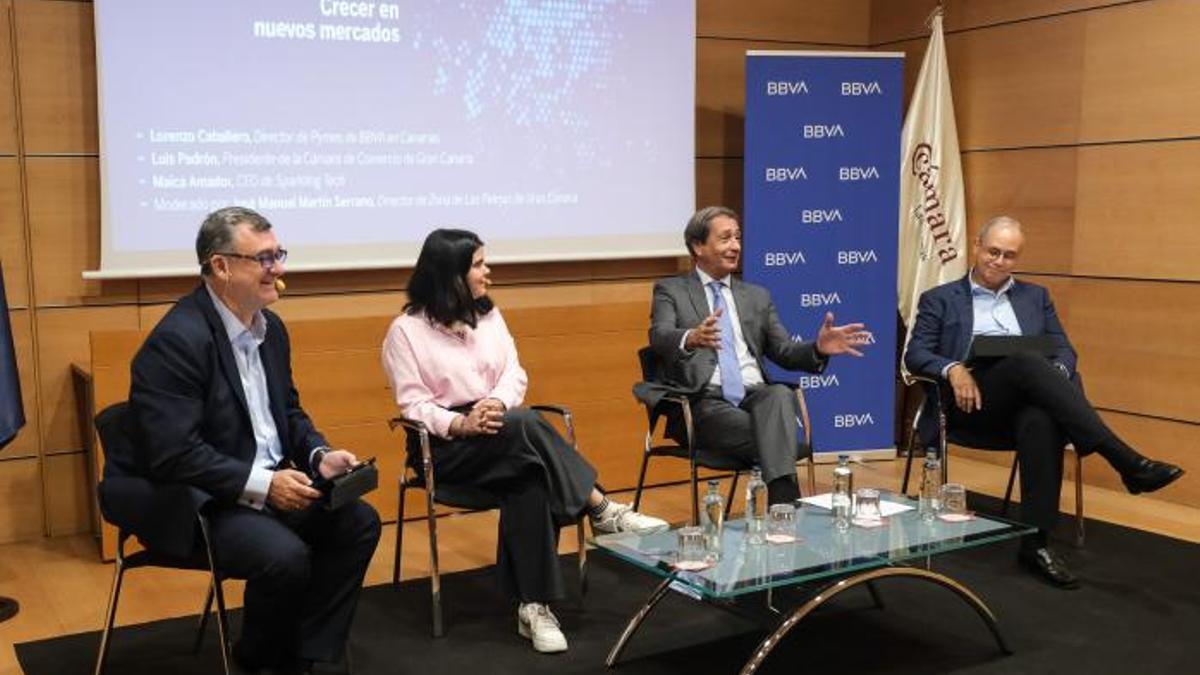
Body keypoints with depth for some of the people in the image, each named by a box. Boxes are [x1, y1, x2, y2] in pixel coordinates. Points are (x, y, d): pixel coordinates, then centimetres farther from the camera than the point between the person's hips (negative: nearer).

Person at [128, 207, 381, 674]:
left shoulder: (271, 327, 7)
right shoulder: (177, 340, -21)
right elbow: (173, 455, -26)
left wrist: (319, 455, -3)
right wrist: (261, 485, -24)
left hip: (272, 484, 9)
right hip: (197, 501, -8)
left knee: (359, 522, -8)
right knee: (286, 556, -29)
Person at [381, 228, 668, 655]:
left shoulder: (489, 315, 14)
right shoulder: (406, 330, -3)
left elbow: (515, 375, 6)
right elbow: (413, 404, -8)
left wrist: (498, 403, -16)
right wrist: (459, 424, -25)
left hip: (501, 432, 5)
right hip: (445, 444, -4)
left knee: (529, 480, -32)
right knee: (524, 424, -36)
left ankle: (534, 607, -31)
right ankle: (601, 510, -28)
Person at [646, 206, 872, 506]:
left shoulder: (757, 296, 23)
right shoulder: (670, 290, 10)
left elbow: (784, 352, 18)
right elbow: (659, 336, -10)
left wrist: (819, 348, -5)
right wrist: (692, 338, -35)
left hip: (756, 395, 3)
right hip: (706, 402, -3)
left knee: (780, 394, -33)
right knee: (775, 437, -31)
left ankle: (784, 507, -44)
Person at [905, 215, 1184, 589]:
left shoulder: (1036, 296, 25)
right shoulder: (940, 300, 15)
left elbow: (1065, 351, 16)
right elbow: (915, 354, 3)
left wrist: (1056, 373, -9)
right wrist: (952, 369, -19)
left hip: (1027, 400, 3)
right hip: (973, 401, -3)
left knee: (1040, 422, -37)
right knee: (1028, 362, -35)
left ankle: (1036, 543, -33)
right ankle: (1127, 461, -41)